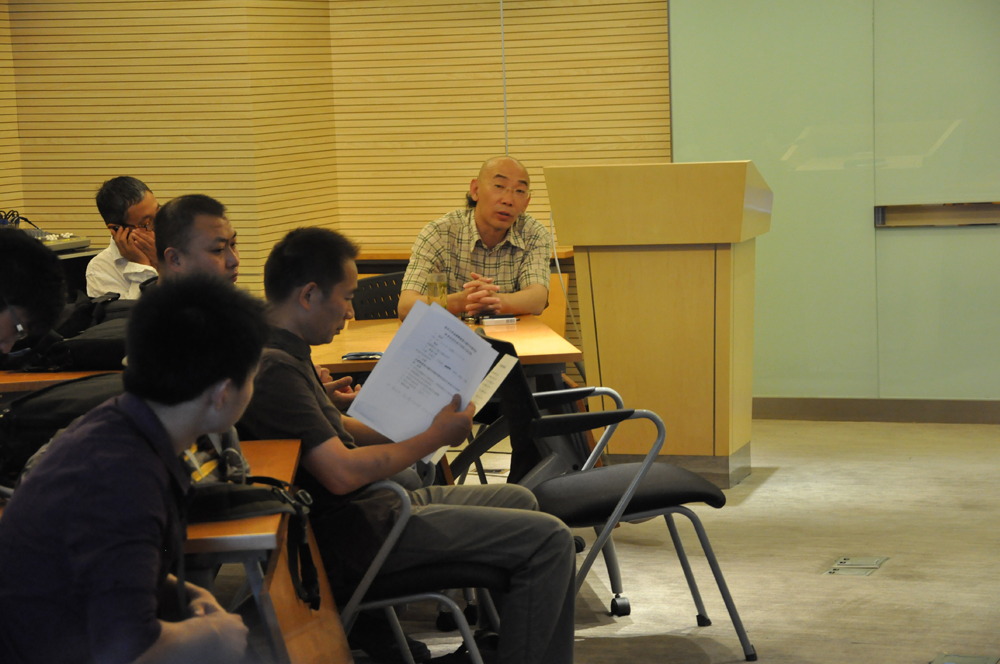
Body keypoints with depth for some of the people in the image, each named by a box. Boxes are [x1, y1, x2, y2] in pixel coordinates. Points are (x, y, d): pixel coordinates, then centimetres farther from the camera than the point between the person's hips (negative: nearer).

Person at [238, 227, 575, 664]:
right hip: (351, 534, -11)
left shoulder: (287, 354, 11)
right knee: (549, 540, -14)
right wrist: (433, 439, -16)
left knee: (517, 500, 26)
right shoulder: (273, 368, -23)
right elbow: (341, 473, -29)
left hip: (369, 503, 11)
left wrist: (421, 427, 8)